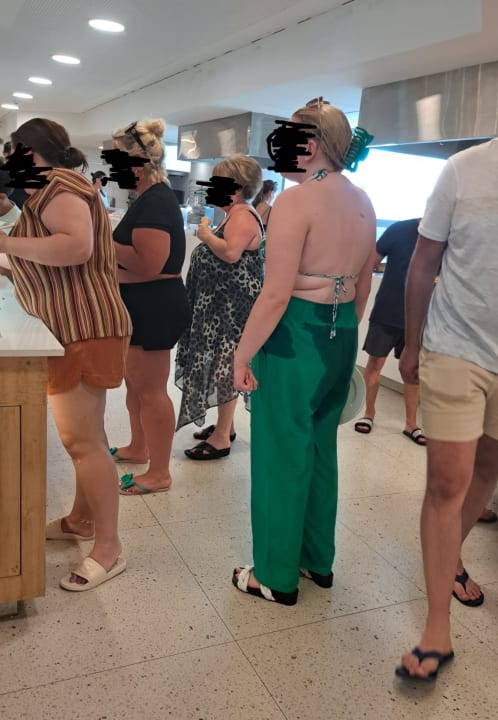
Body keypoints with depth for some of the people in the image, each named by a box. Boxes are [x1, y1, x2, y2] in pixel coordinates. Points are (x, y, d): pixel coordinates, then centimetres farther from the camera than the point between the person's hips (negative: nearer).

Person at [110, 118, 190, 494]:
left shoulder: (155, 201, -20)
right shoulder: (152, 197, 13)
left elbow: (148, 264, -28)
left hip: (155, 305, -11)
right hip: (144, 304, 11)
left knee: (151, 389, -1)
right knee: (135, 382, 21)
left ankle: (159, 473, 13)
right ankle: (139, 448, 39)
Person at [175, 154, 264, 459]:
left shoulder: (243, 214, -16)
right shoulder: (235, 213, 18)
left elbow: (231, 253, -30)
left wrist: (206, 235, -17)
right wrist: (209, 238, 9)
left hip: (233, 304, -11)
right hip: (222, 302, 11)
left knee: (224, 365, -7)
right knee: (220, 364, 16)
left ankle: (221, 438, 1)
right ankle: (225, 426, 27)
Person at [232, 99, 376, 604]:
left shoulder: (295, 200, -15)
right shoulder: (362, 202, 9)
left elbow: (276, 294, -21)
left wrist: (242, 354, -13)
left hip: (296, 335, -8)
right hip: (340, 338, 8)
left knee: (282, 454, 5)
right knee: (321, 448, 19)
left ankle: (277, 576, 19)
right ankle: (318, 560, 33)